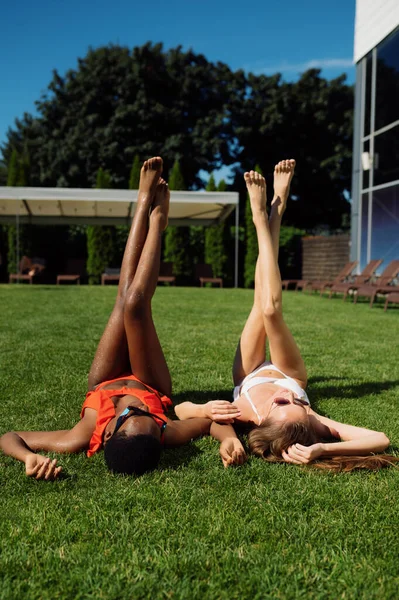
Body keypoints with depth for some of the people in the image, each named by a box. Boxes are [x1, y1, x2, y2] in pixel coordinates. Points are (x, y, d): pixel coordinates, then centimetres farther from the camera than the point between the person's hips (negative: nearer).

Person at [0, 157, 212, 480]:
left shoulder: (83, 439, -47)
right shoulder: (168, 436, -46)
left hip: (104, 386, 1)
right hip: (154, 388, -1)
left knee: (127, 301, -13)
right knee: (134, 304, -22)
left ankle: (145, 204, 11)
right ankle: (155, 221, 8)